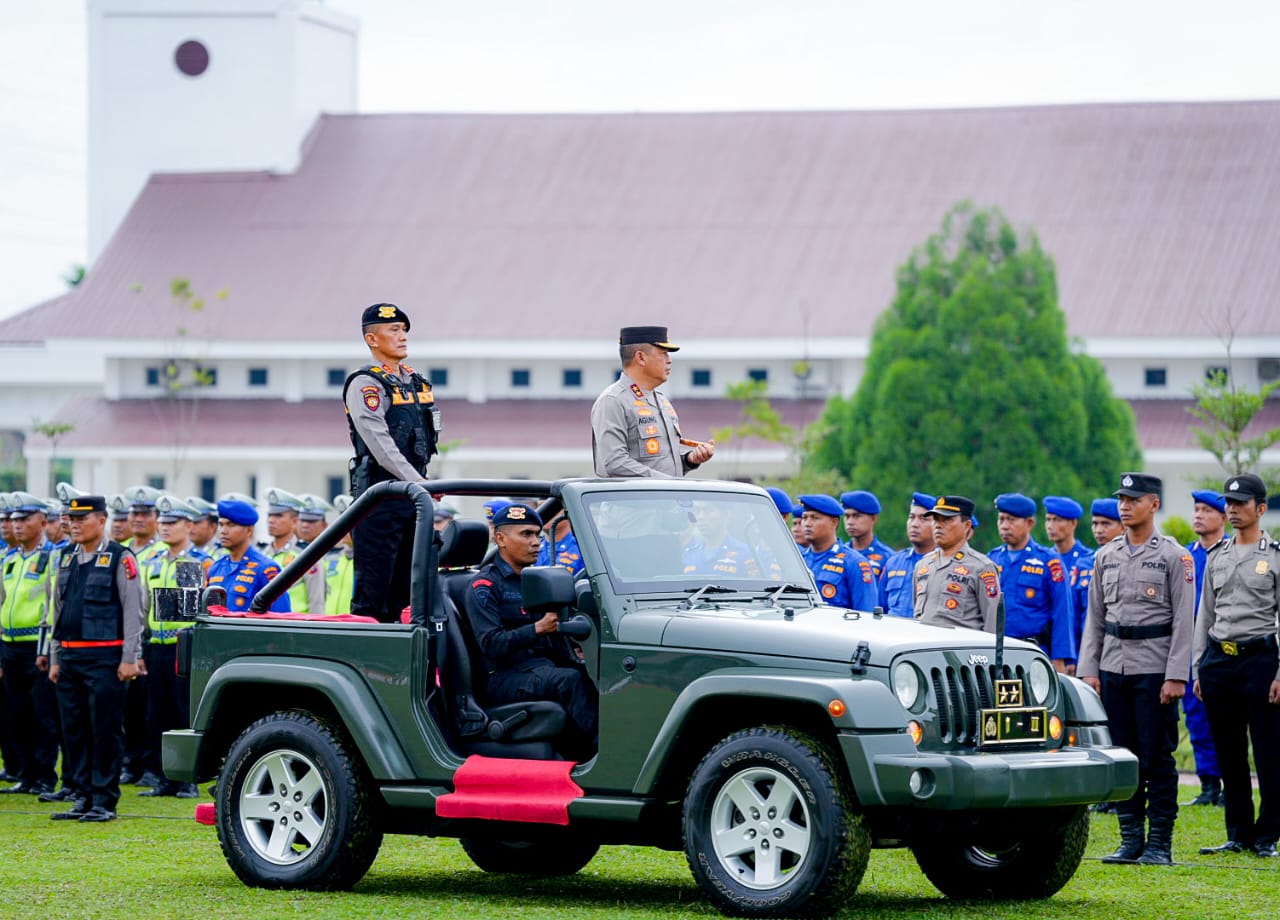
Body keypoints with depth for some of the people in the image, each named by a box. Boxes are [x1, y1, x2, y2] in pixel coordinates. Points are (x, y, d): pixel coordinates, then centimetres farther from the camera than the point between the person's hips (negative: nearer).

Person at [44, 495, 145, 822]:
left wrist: (129, 659, -13)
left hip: (104, 658, -7)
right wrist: (55, 658, 15)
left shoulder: (120, 559, -5)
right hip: (69, 657, 7)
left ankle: (105, 801, 0)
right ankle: (82, 797, 14)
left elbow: (134, 612, -8)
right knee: (74, 730, 7)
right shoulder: (67, 560, 15)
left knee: (106, 731, -4)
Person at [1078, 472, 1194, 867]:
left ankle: (1160, 844, 2)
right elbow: (1095, 617, 13)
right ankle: (1131, 840, 12)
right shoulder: (1105, 556, 12)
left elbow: (1183, 621, -6)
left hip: (1154, 669, -5)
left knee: (1157, 757, -2)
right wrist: (1088, 669, 4)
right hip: (1113, 668, 5)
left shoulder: (1174, 557, -2)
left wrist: (1176, 676, -13)